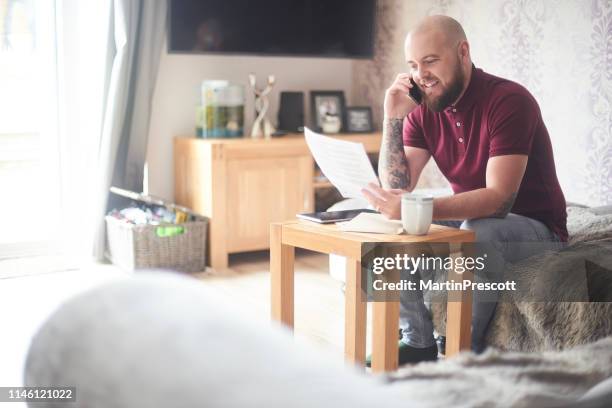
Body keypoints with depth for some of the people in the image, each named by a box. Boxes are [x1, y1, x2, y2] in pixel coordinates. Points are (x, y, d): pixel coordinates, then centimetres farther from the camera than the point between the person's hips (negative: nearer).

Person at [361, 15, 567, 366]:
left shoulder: (509, 100, -22)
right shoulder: (423, 111, -3)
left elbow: (499, 198, -32)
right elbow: (398, 189, -10)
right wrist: (393, 118, -19)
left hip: (536, 229, -6)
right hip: (472, 219, 6)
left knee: (477, 232, -36)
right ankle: (418, 343, -2)